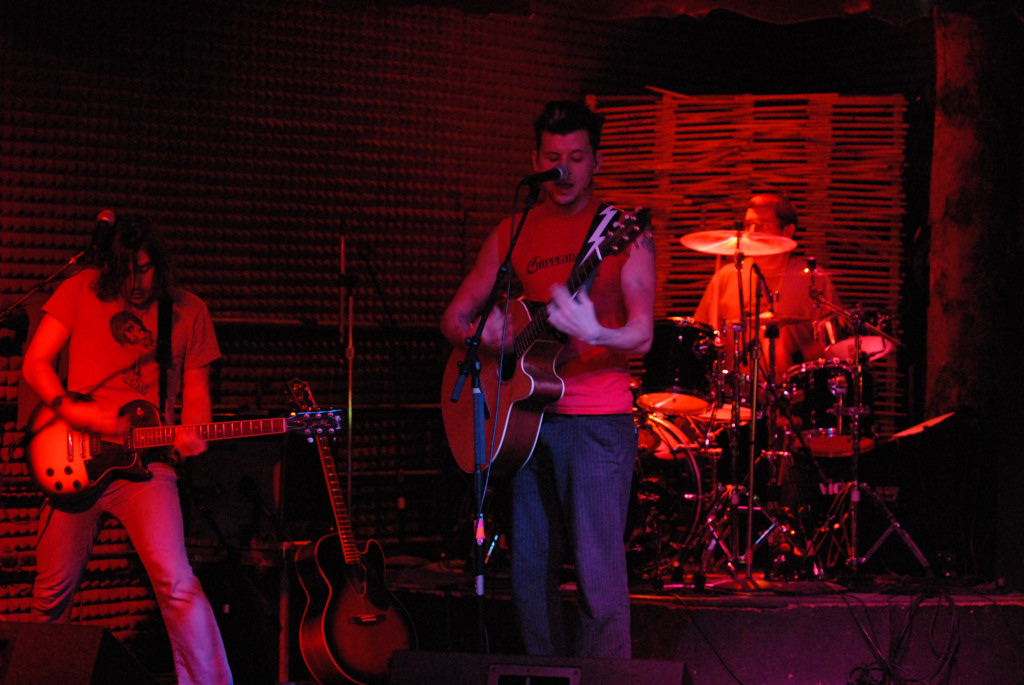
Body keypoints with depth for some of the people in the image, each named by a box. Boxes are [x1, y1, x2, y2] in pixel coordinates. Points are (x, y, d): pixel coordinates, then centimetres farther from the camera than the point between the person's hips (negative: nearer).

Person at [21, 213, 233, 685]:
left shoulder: (188, 311, 7)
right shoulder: (82, 291, 4)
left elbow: (196, 388, 12)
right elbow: (34, 363, 2)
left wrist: (192, 434, -10)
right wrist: (70, 409, -15)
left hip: (145, 464, -1)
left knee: (175, 582, -19)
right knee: (53, 591, 9)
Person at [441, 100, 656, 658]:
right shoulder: (512, 234, 14)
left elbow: (641, 335, -10)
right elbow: (453, 318, 17)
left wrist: (596, 335, -31)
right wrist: (479, 334, -7)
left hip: (598, 419, -4)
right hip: (525, 416, 5)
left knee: (598, 573, -10)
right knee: (529, 572, 7)